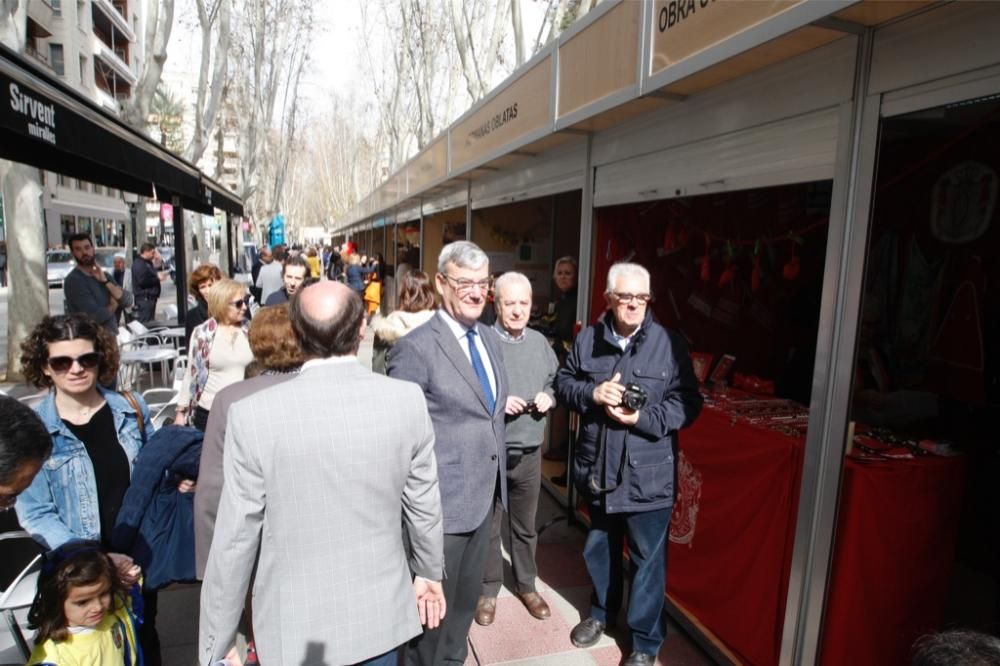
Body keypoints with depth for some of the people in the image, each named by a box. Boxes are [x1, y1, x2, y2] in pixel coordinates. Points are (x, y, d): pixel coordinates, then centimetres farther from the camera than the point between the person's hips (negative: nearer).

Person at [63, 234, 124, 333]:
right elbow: (99, 316, -20)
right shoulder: (73, 280, -13)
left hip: (112, 334, 6)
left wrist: (105, 281, -10)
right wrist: (114, 304, -1)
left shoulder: (103, 274, 9)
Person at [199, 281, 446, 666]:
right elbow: (424, 505, -3)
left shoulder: (254, 414, -19)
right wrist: (430, 572, 15)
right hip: (380, 612, 2)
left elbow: (235, 540, -12)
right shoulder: (407, 400, -15)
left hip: (296, 624, -1)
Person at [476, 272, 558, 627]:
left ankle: (526, 585, 39)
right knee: (488, 527, 12)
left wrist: (549, 396, -5)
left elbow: (556, 381, 16)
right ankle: (489, 590, 33)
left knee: (525, 526, 20)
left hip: (529, 452, 4)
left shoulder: (539, 342, 5)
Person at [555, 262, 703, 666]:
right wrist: (592, 393, -14)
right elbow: (563, 383, 6)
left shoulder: (670, 344, -9)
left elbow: (688, 403, -9)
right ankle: (601, 612, 48)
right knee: (599, 549, 23)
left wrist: (642, 418, -22)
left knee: (648, 560, 10)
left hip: (647, 477, -3)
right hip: (598, 471, 4)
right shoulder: (588, 339, 0)